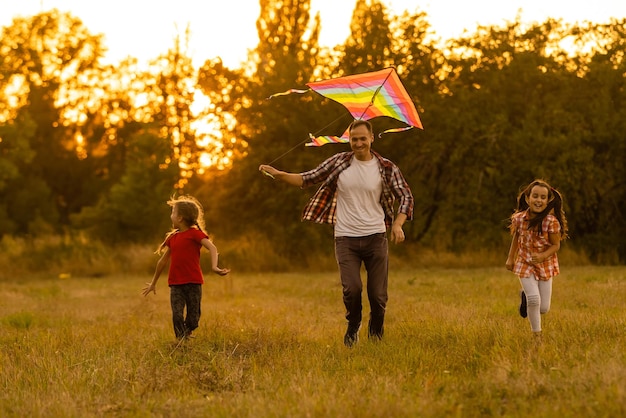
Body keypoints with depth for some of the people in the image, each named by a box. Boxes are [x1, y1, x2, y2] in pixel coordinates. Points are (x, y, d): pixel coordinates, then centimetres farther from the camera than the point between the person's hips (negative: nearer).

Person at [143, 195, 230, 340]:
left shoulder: (195, 233, -3)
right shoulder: (172, 237, 14)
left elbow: (212, 248, -16)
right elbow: (163, 260, 24)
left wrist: (214, 266, -35)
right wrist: (153, 283, 31)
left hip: (193, 283, -4)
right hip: (176, 284, 4)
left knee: (193, 318, 0)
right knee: (177, 315, -9)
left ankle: (186, 336, 23)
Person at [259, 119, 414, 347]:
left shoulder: (386, 168, 1)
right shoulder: (339, 162, 3)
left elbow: (406, 196, 2)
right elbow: (307, 179, 4)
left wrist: (397, 225, -14)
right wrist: (278, 174, -9)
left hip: (375, 237, 0)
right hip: (346, 238, 0)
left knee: (378, 294, 0)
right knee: (351, 289, -16)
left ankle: (376, 333, 28)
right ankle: (353, 327, 15)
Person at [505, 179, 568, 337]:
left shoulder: (551, 221, -20)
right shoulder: (519, 218, -12)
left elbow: (556, 245, -11)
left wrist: (542, 256, -27)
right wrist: (510, 258, 9)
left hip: (545, 265, 0)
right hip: (525, 264, 0)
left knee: (544, 308, 3)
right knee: (534, 300, -18)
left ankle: (525, 296, 37)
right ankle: (536, 333, 5)